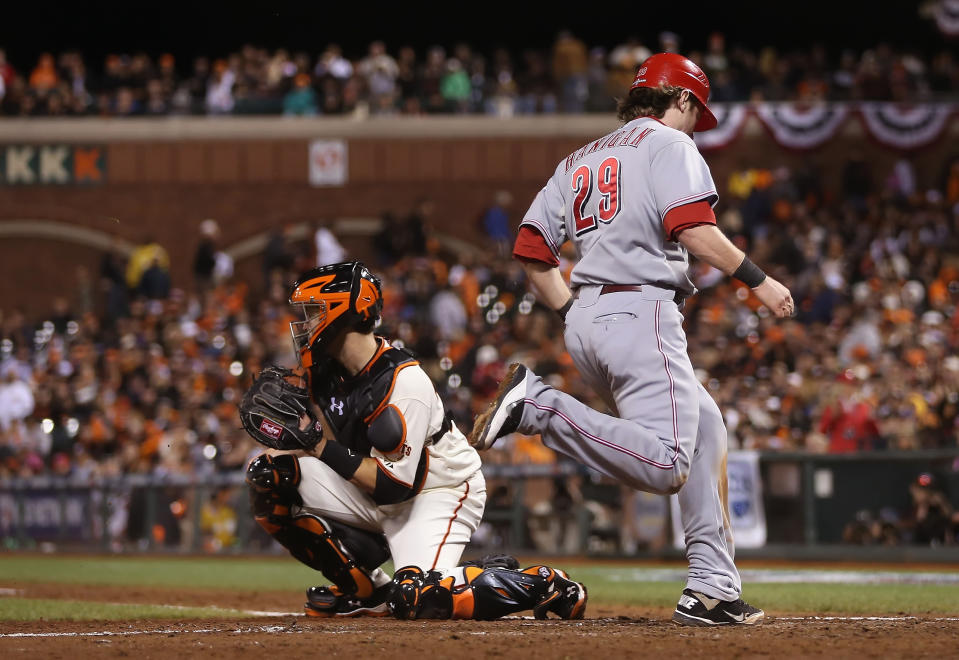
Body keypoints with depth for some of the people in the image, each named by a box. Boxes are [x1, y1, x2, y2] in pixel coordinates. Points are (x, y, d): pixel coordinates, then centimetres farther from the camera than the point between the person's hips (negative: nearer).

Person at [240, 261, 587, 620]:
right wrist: (281, 425, -14)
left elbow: (394, 484, -28)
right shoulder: (325, 370, -3)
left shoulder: (405, 382, -27)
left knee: (416, 599, -32)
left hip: (438, 496, -8)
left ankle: (544, 584, -7)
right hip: (376, 496, 8)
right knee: (269, 473, -8)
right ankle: (365, 590, 2)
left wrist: (320, 445, -26)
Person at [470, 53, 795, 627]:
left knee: (705, 425, 18)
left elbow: (531, 248, 17)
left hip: (585, 322, 9)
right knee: (666, 465, -19)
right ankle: (539, 408, -27)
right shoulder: (669, 144, 3)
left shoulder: (581, 160, 24)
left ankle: (713, 589, 11)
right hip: (641, 311, -9)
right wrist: (758, 281, -8)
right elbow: (693, 228, -14)